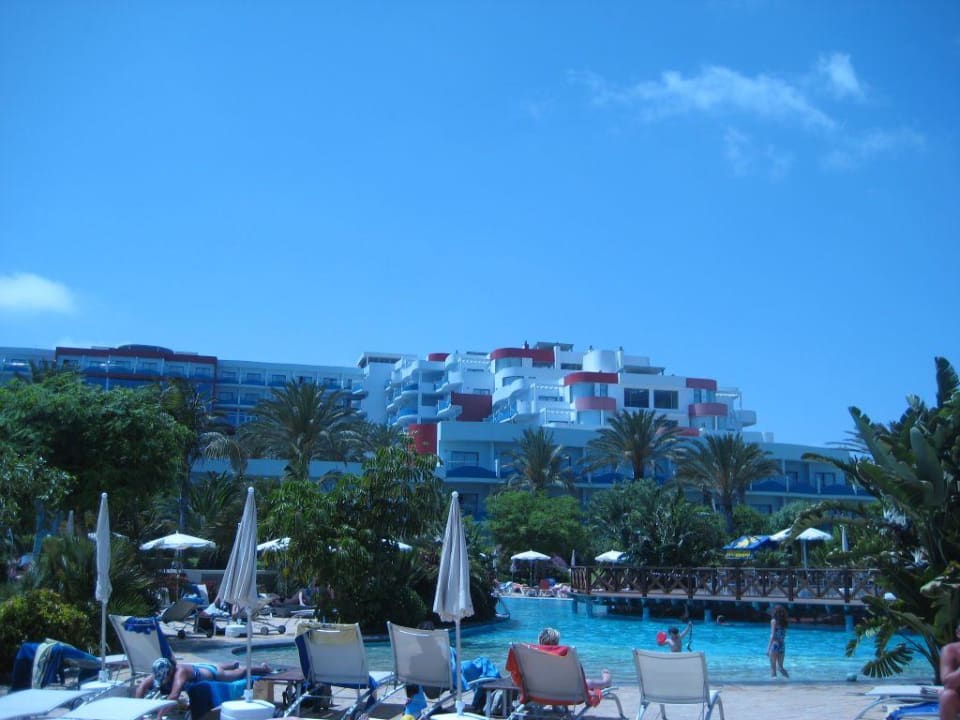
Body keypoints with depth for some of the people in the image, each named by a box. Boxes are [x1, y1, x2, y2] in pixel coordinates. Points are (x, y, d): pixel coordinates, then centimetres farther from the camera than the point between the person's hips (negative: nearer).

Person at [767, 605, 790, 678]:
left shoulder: (774, 621, -8)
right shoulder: (784, 622, 8)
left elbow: (772, 636, -13)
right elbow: (783, 635, 1)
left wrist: (768, 648, -13)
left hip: (774, 645, -5)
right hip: (782, 646, 5)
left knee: (773, 668, 2)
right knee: (780, 667, 15)